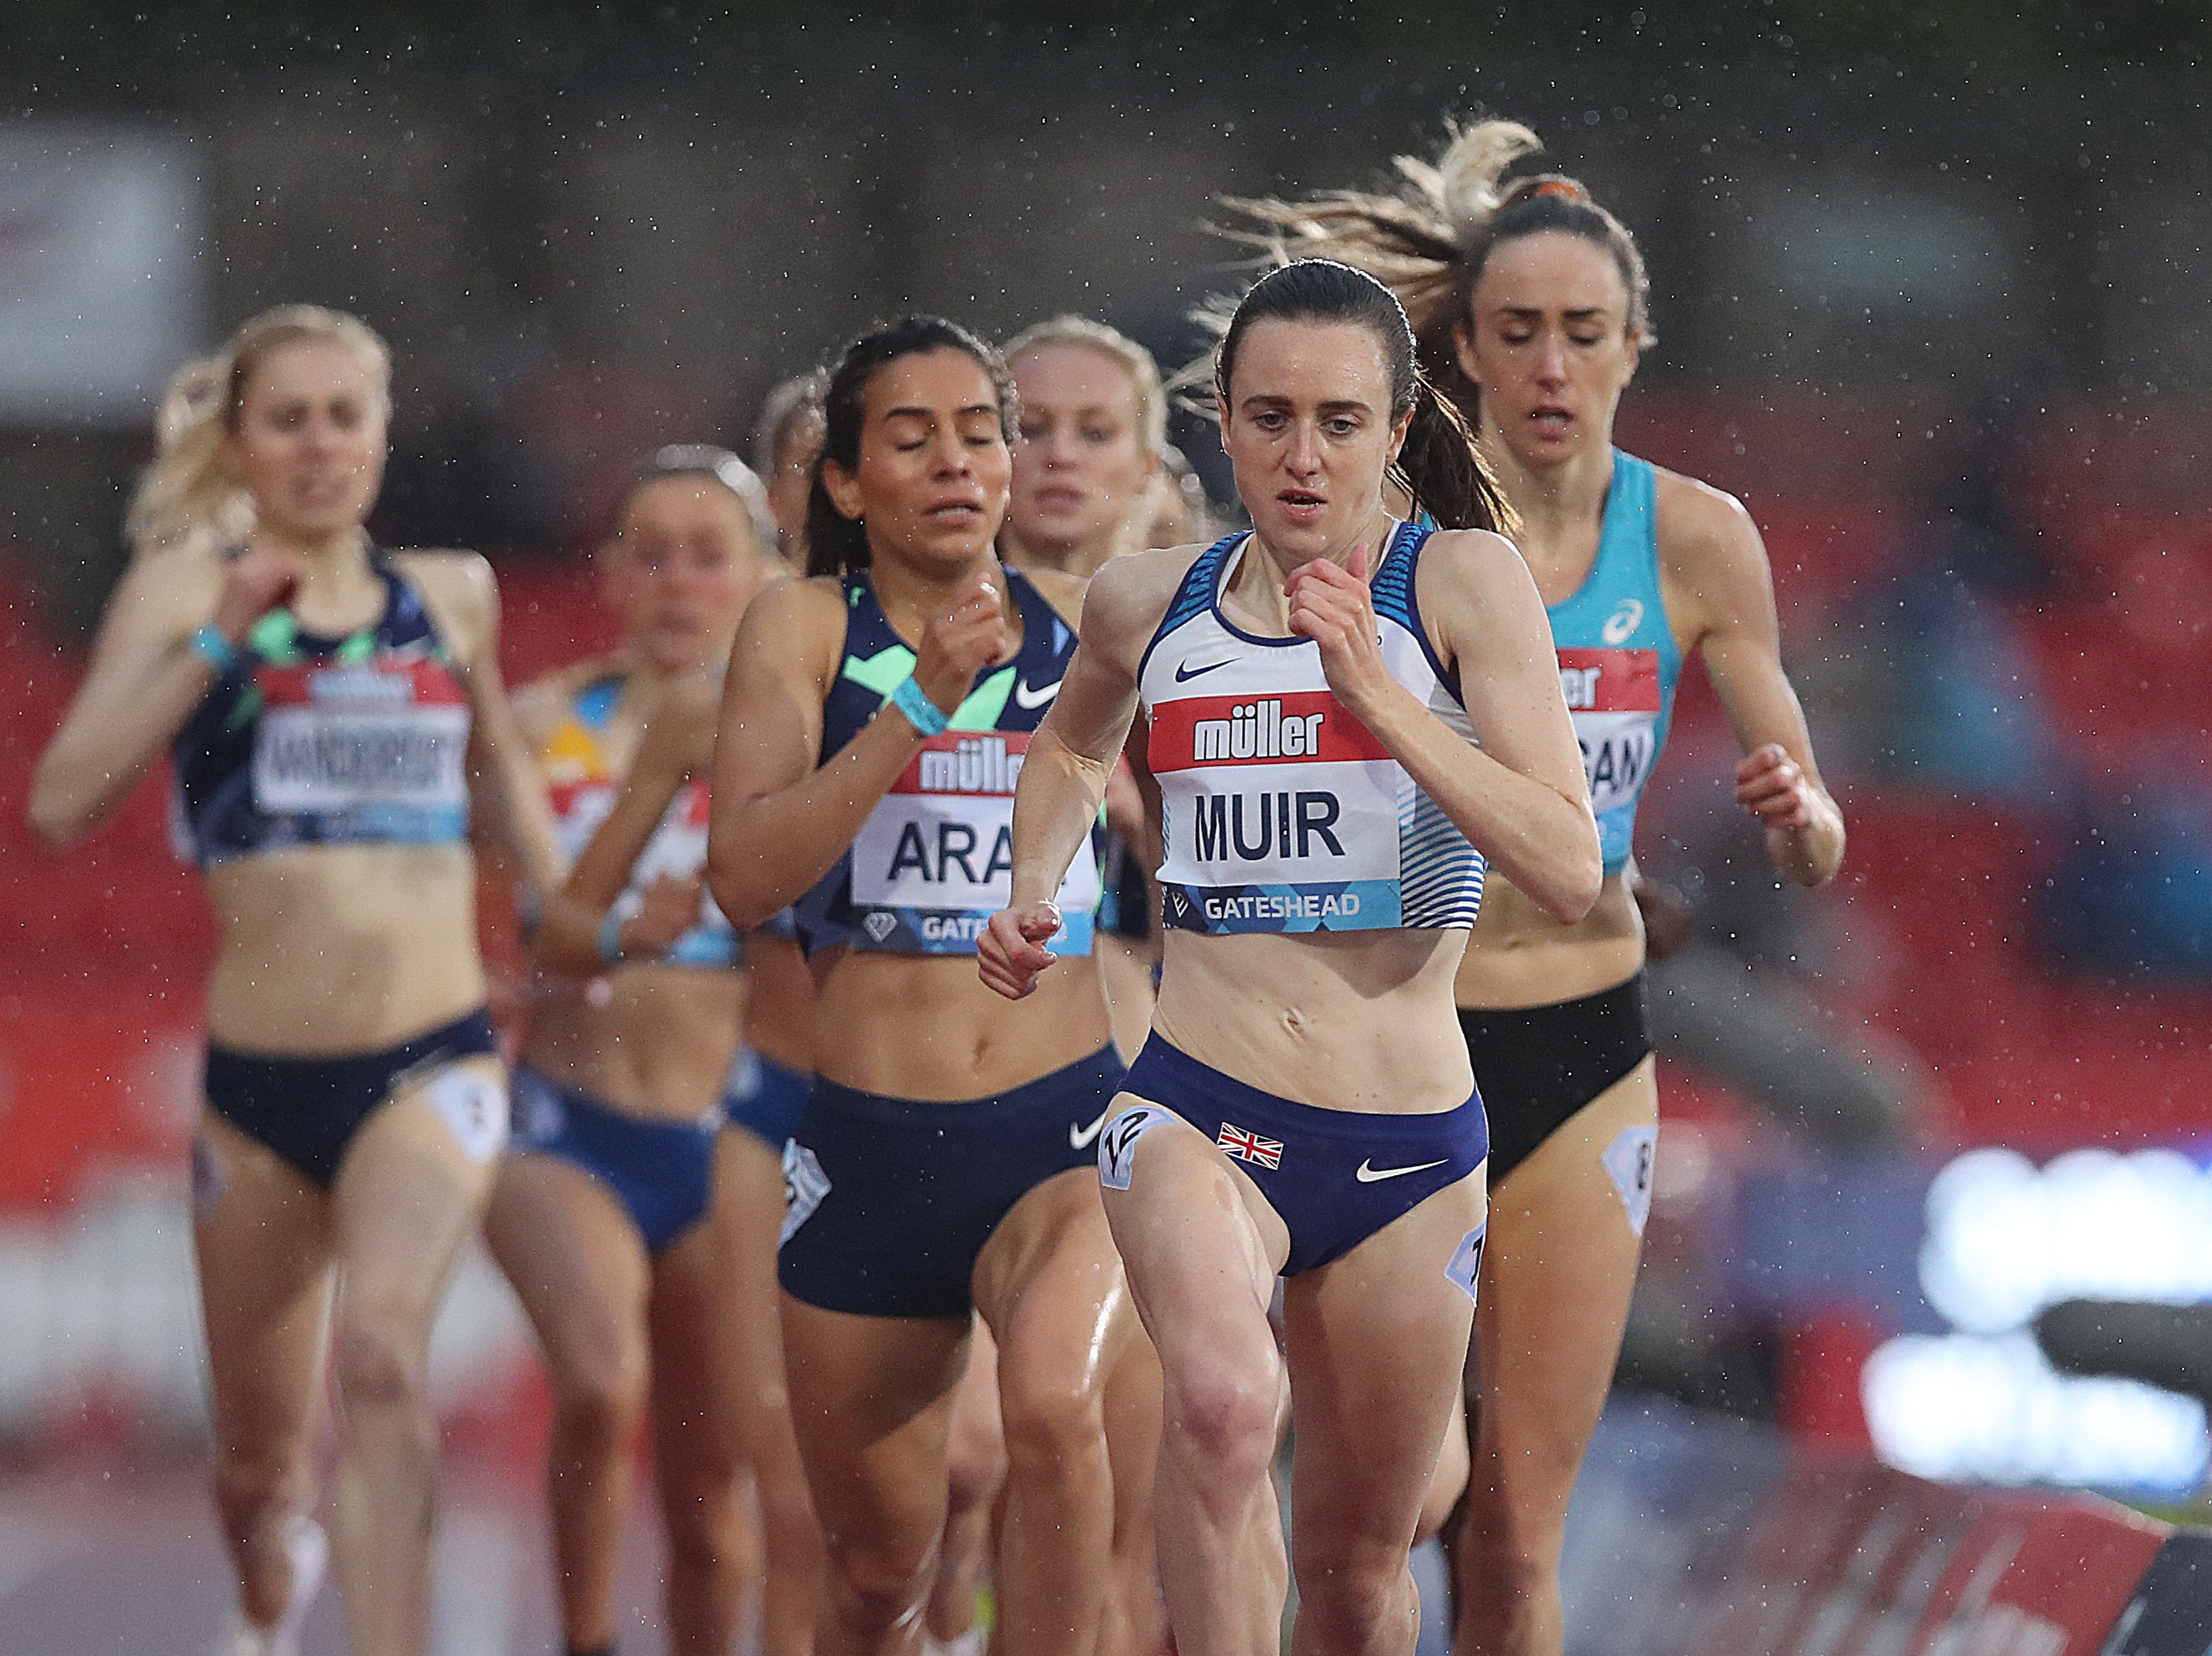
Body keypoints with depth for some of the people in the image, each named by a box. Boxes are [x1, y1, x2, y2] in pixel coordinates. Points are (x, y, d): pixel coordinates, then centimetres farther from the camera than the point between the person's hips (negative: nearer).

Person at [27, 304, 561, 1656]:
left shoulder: (453, 595, 8)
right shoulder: (186, 589, 0)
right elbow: (63, 802, -13)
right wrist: (218, 637, -17)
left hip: (435, 1062, 0)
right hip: (260, 1079, 0)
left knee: (381, 1351, -29)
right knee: (259, 1463, 15)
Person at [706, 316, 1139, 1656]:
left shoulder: (1083, 625, 6)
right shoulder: (806, 627, 1)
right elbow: (744, 878, -13)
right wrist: (920, 704, -20)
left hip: (1067, 1129, 0)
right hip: (874, 1148, 1)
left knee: (1053, 1405, -32)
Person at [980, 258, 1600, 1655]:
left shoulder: (1464, 584, -6)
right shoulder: (1149, 604, 4)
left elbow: (1572, 874, -16)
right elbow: (1072, 751, 29)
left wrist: (1378, 697, -22)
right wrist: (1032, 891, 11)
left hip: (1407, 1150, 0)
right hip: (1195, 1116, 0)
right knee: (1225, 1399, -33)